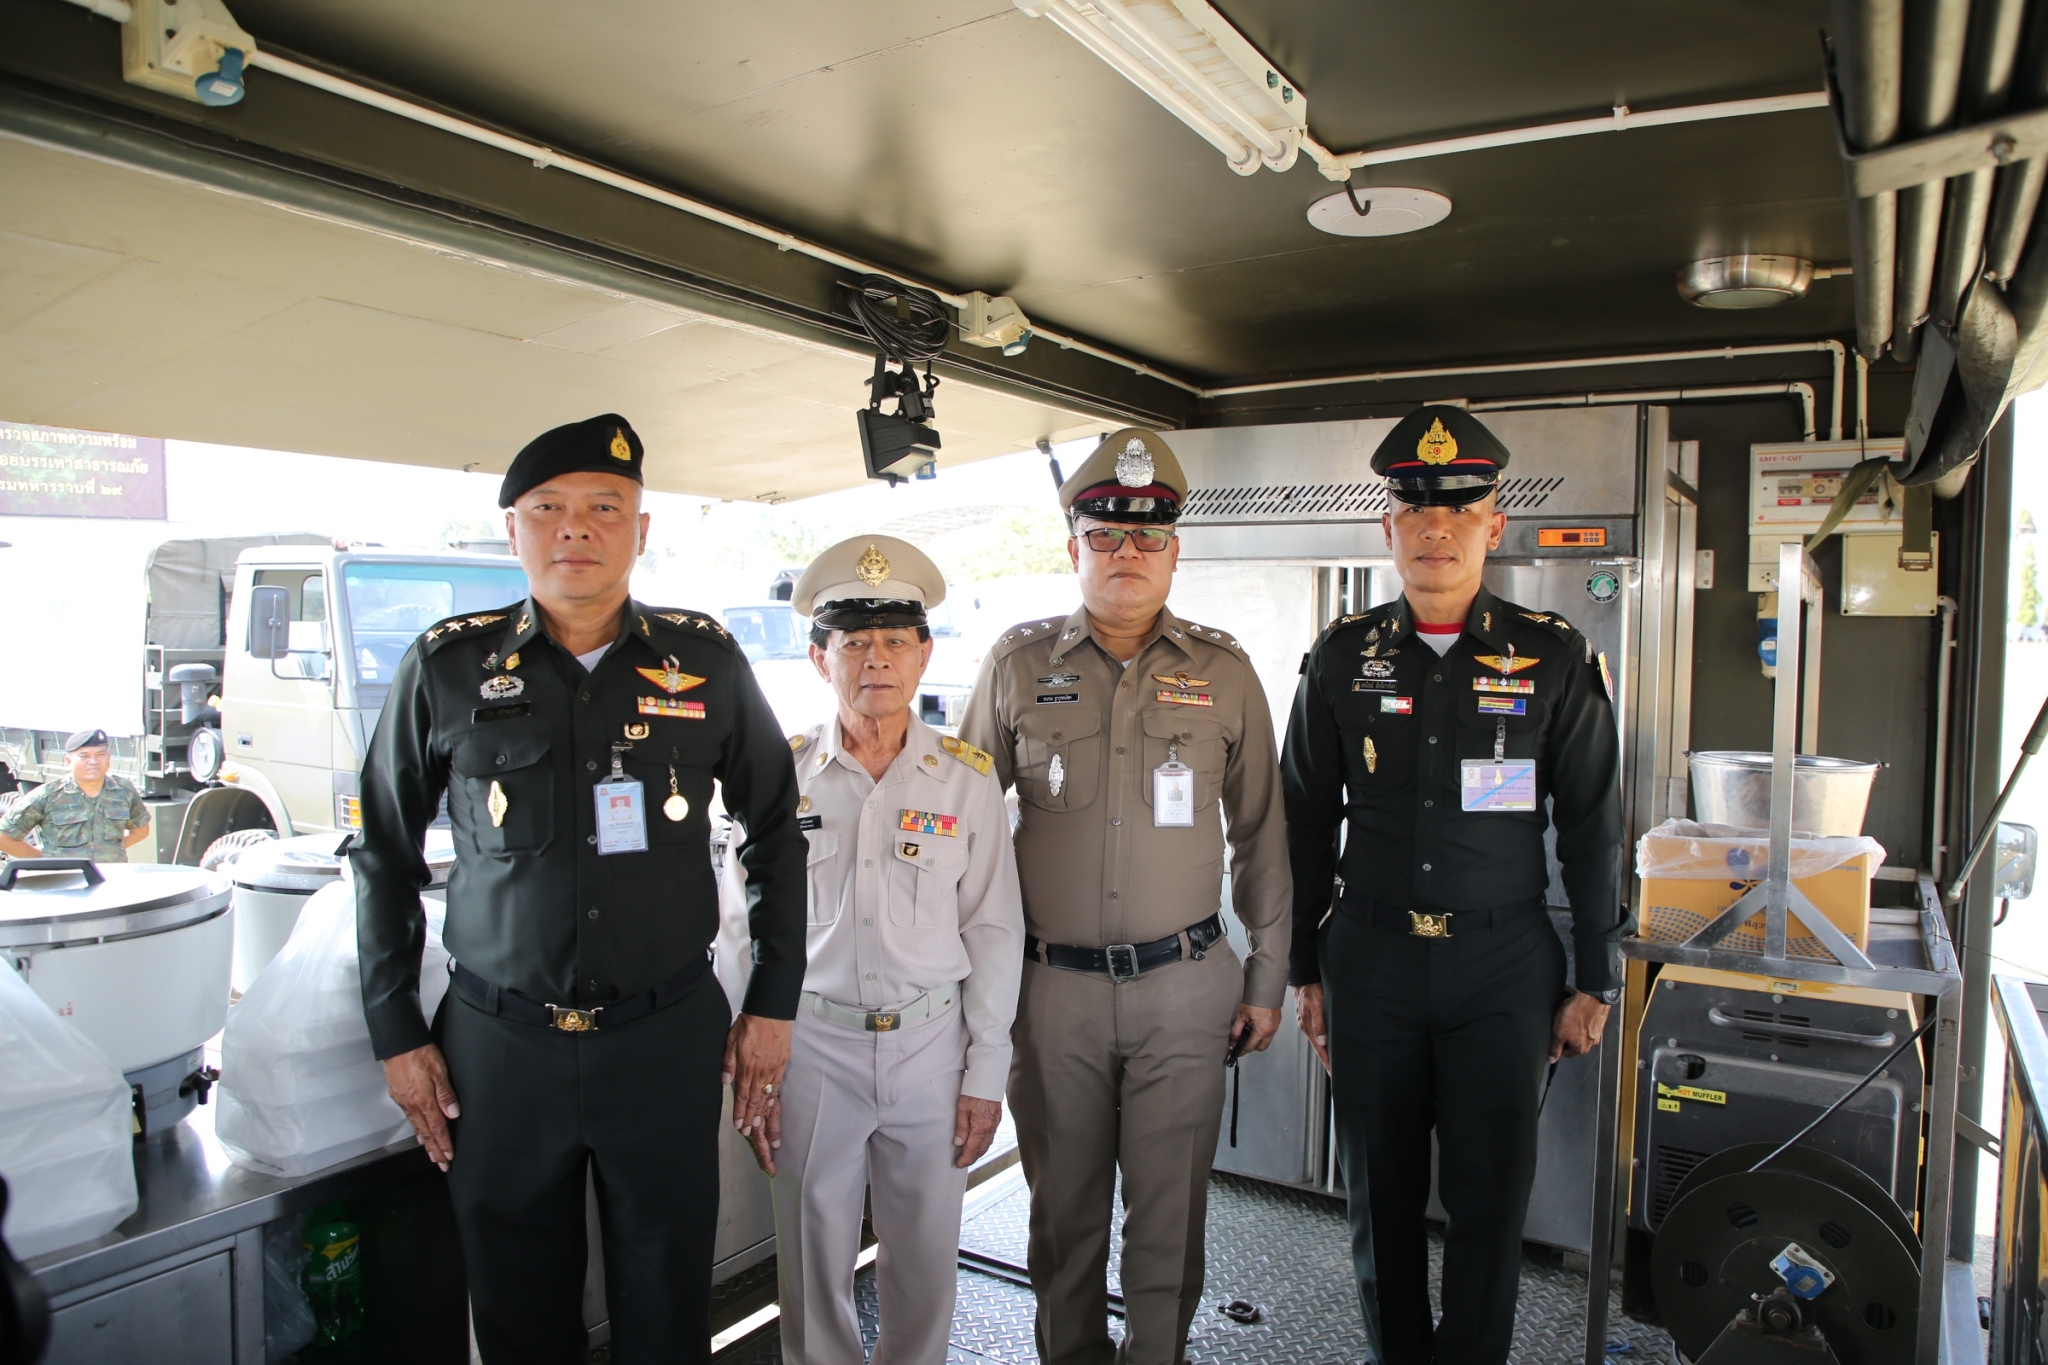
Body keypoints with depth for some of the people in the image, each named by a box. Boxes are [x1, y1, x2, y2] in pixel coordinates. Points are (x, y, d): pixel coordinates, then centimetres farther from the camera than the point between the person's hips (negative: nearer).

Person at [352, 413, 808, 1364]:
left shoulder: (705, 663, -1)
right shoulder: (447, 668, -1)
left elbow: (774, 832, 7)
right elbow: (385, 856, 8)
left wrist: (773, 1005, 5)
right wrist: (397, 1034, 6)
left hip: (668, 1037, 0)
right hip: (497, 1044, 1)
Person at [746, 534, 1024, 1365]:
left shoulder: (965, 779, -2)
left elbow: (994, 930, 1)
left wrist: (986, 1075, 0)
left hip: (931, 1044, 0)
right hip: (812, 1044, 0)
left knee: (926, 1258, 13)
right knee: (813, 1262, 12)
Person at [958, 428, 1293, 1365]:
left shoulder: (1224, 673, 2)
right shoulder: (1018, 664, 2)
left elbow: (1261, 835, 8)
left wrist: (1266, 978, 7)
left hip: (1183, 987, 0)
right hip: (1052, 984, 1)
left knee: (1170, 1212, 10)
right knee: (1064, 1204, 15)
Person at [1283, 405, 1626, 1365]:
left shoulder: (1552, 658, -1)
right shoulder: (1342, 658, 2)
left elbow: (1590, 827, 3)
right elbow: (1307, 824, 7)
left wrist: (1596, 981, 3)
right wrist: (1305, 970, 7)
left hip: (1504, 967, -1)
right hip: (1371, 960, 1)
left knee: (1489, 1200, 8)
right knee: (1380, 1194, 13)